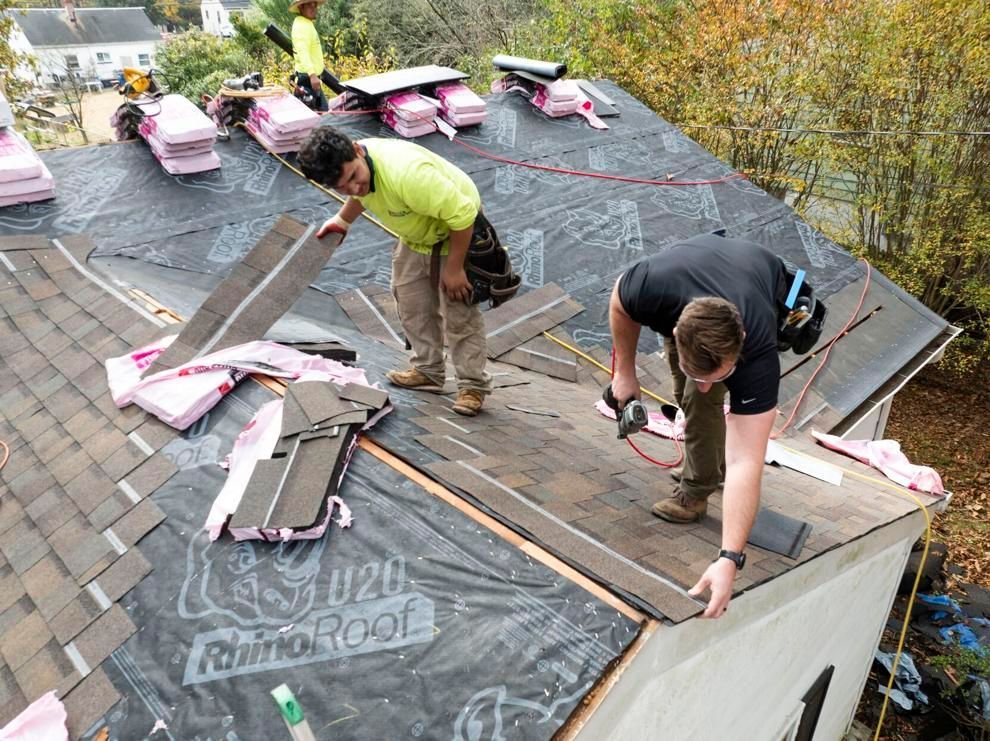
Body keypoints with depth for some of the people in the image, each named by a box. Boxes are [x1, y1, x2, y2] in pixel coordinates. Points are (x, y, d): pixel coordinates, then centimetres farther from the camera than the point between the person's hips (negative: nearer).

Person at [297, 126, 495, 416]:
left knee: (459, 313, -7)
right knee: (411, 304, 12)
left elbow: (462, 215, -35)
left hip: (457, 231, -8)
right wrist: (342, 220, 8)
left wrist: (454, 268, -27)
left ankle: (473, 385, 5)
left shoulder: (407, 173, -43)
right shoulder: (350, 165, -17)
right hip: (415, 233, 8)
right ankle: (429, 371, 26)